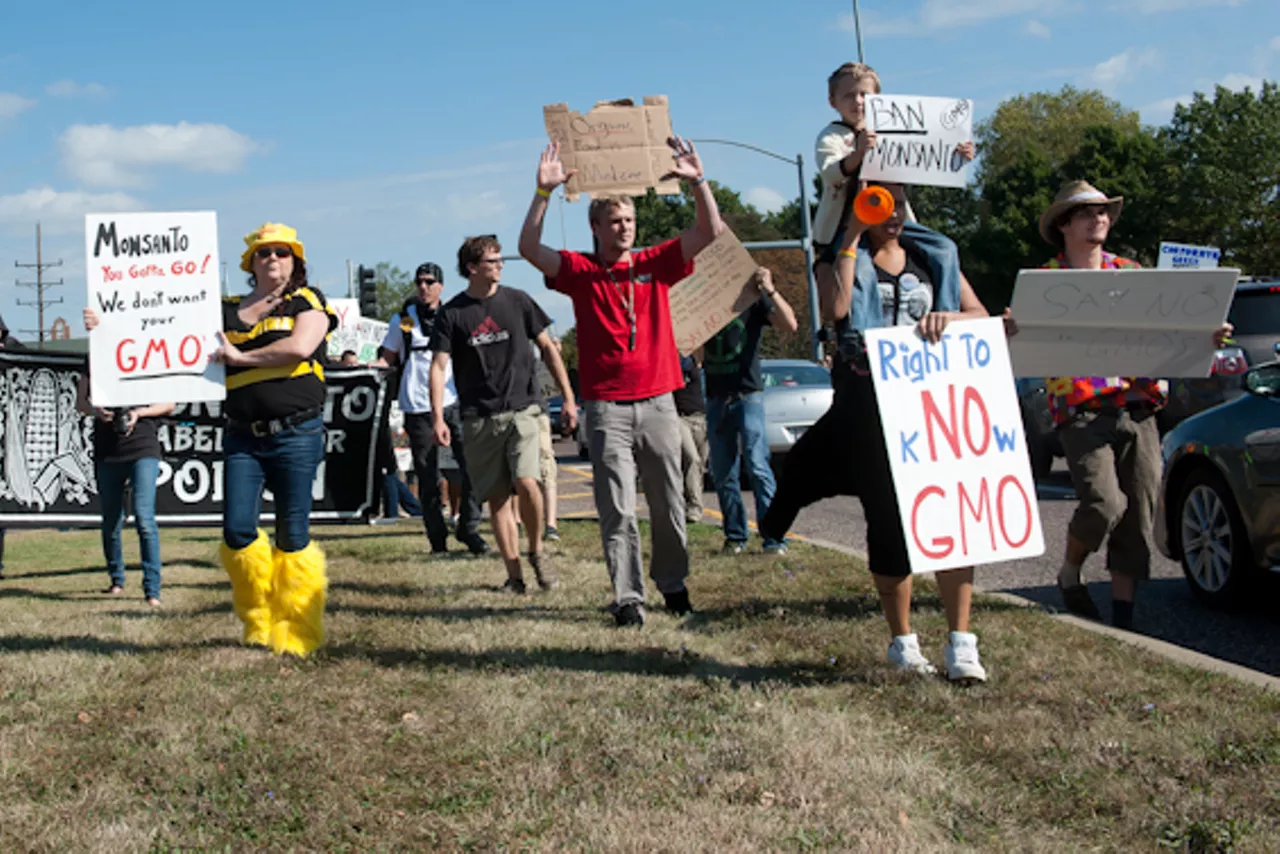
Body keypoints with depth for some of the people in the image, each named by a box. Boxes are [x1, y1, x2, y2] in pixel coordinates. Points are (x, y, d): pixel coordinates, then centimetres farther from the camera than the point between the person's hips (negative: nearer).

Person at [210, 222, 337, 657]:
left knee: (293, 536, 0)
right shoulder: (227, 310, 17)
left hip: (296, 433, -3)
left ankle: (296, 632, 9)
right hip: (242, 437, 3)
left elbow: (300, 347, -12)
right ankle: (259, 622, 13)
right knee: (238, 531, -6)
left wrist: (240, 356, -6)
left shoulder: (308, 302, 7)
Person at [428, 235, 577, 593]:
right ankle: (514, 574, 11)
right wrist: (438, 418, -11)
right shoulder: (452, 314, 2)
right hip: (480, 418, 1)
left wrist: (568, 398, 8)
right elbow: (438, 366, 0)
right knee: (497, 497, 2)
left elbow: (548, 348, 11)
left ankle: (537, 550, 6)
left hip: (522, 409, 0)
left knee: (526, 482, -19)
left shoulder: (517, 301, 5)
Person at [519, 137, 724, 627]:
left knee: (669, 504, 9)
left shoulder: (655, 264, 9)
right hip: (606, 407, -2)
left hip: (658, 402, 2)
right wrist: (544, 191, -17)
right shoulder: (581, 271, 4)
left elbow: (710, 231, 2)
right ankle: (628, 599, -1)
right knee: (617, 510, -4)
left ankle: (673, 583, 26)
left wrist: (697, 182, -11)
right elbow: (529, 249, -9)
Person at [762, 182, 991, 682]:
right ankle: (902, 641, 14)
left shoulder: (934, 257, 15)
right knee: (889, 522, 2)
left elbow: (981, 316, 9)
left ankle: (960, 642, -5)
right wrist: (852, 236, -11)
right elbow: (836, 309, -15)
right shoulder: (846, 258, 7)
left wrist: (948, 318, -13)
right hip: (868, 403, -2)